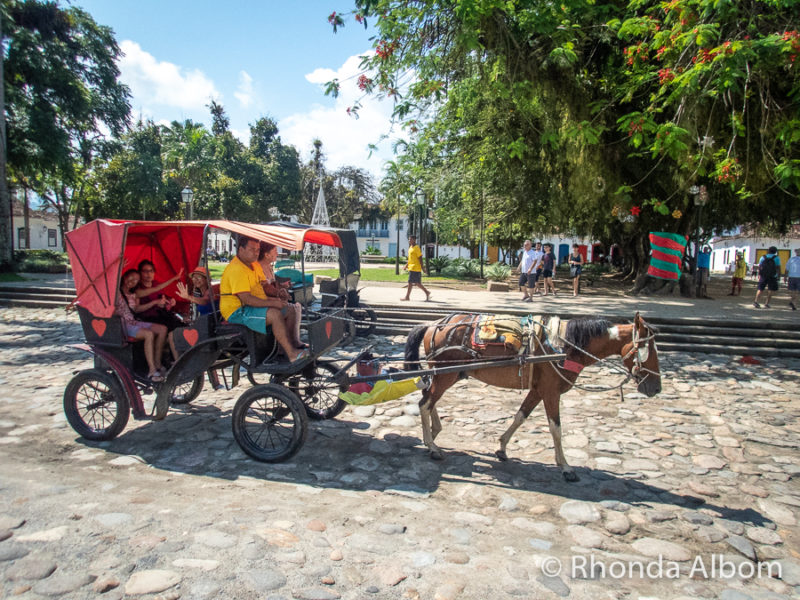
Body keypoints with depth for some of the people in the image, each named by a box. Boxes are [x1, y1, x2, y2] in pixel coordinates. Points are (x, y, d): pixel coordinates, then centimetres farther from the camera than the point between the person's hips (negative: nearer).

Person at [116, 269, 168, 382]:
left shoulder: (132, 295, 18)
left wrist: (155, 302, 23)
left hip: (133, 322, 9)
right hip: (122, 325, -9)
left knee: (162, 329, -4)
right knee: (149, 334, -31)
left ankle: (157, 363, -4)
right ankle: (152, 371, -29)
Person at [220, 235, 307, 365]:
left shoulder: (254, 265, 13)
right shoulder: (236, 270, -20)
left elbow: (264, 285, 20)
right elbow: (246, 299, -27)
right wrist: (272, 303, -28)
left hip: (254, 305, 10)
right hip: (236, 312, -10)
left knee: (288, 308, 2)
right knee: (275, 314, -30)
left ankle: (294, 343, 2)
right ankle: (292, 354, -31)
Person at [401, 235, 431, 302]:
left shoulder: (416, 248, -12)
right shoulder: (410, 247, 16)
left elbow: (420, 258, -14)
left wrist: (422, 268, -16)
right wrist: (406, 266, 19)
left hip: (415, 268, -9)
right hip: (411, 268, 9)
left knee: (410, 282, -6)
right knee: (417, 283, 10)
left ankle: (407, 297, 0)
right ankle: (427, 293, 18)